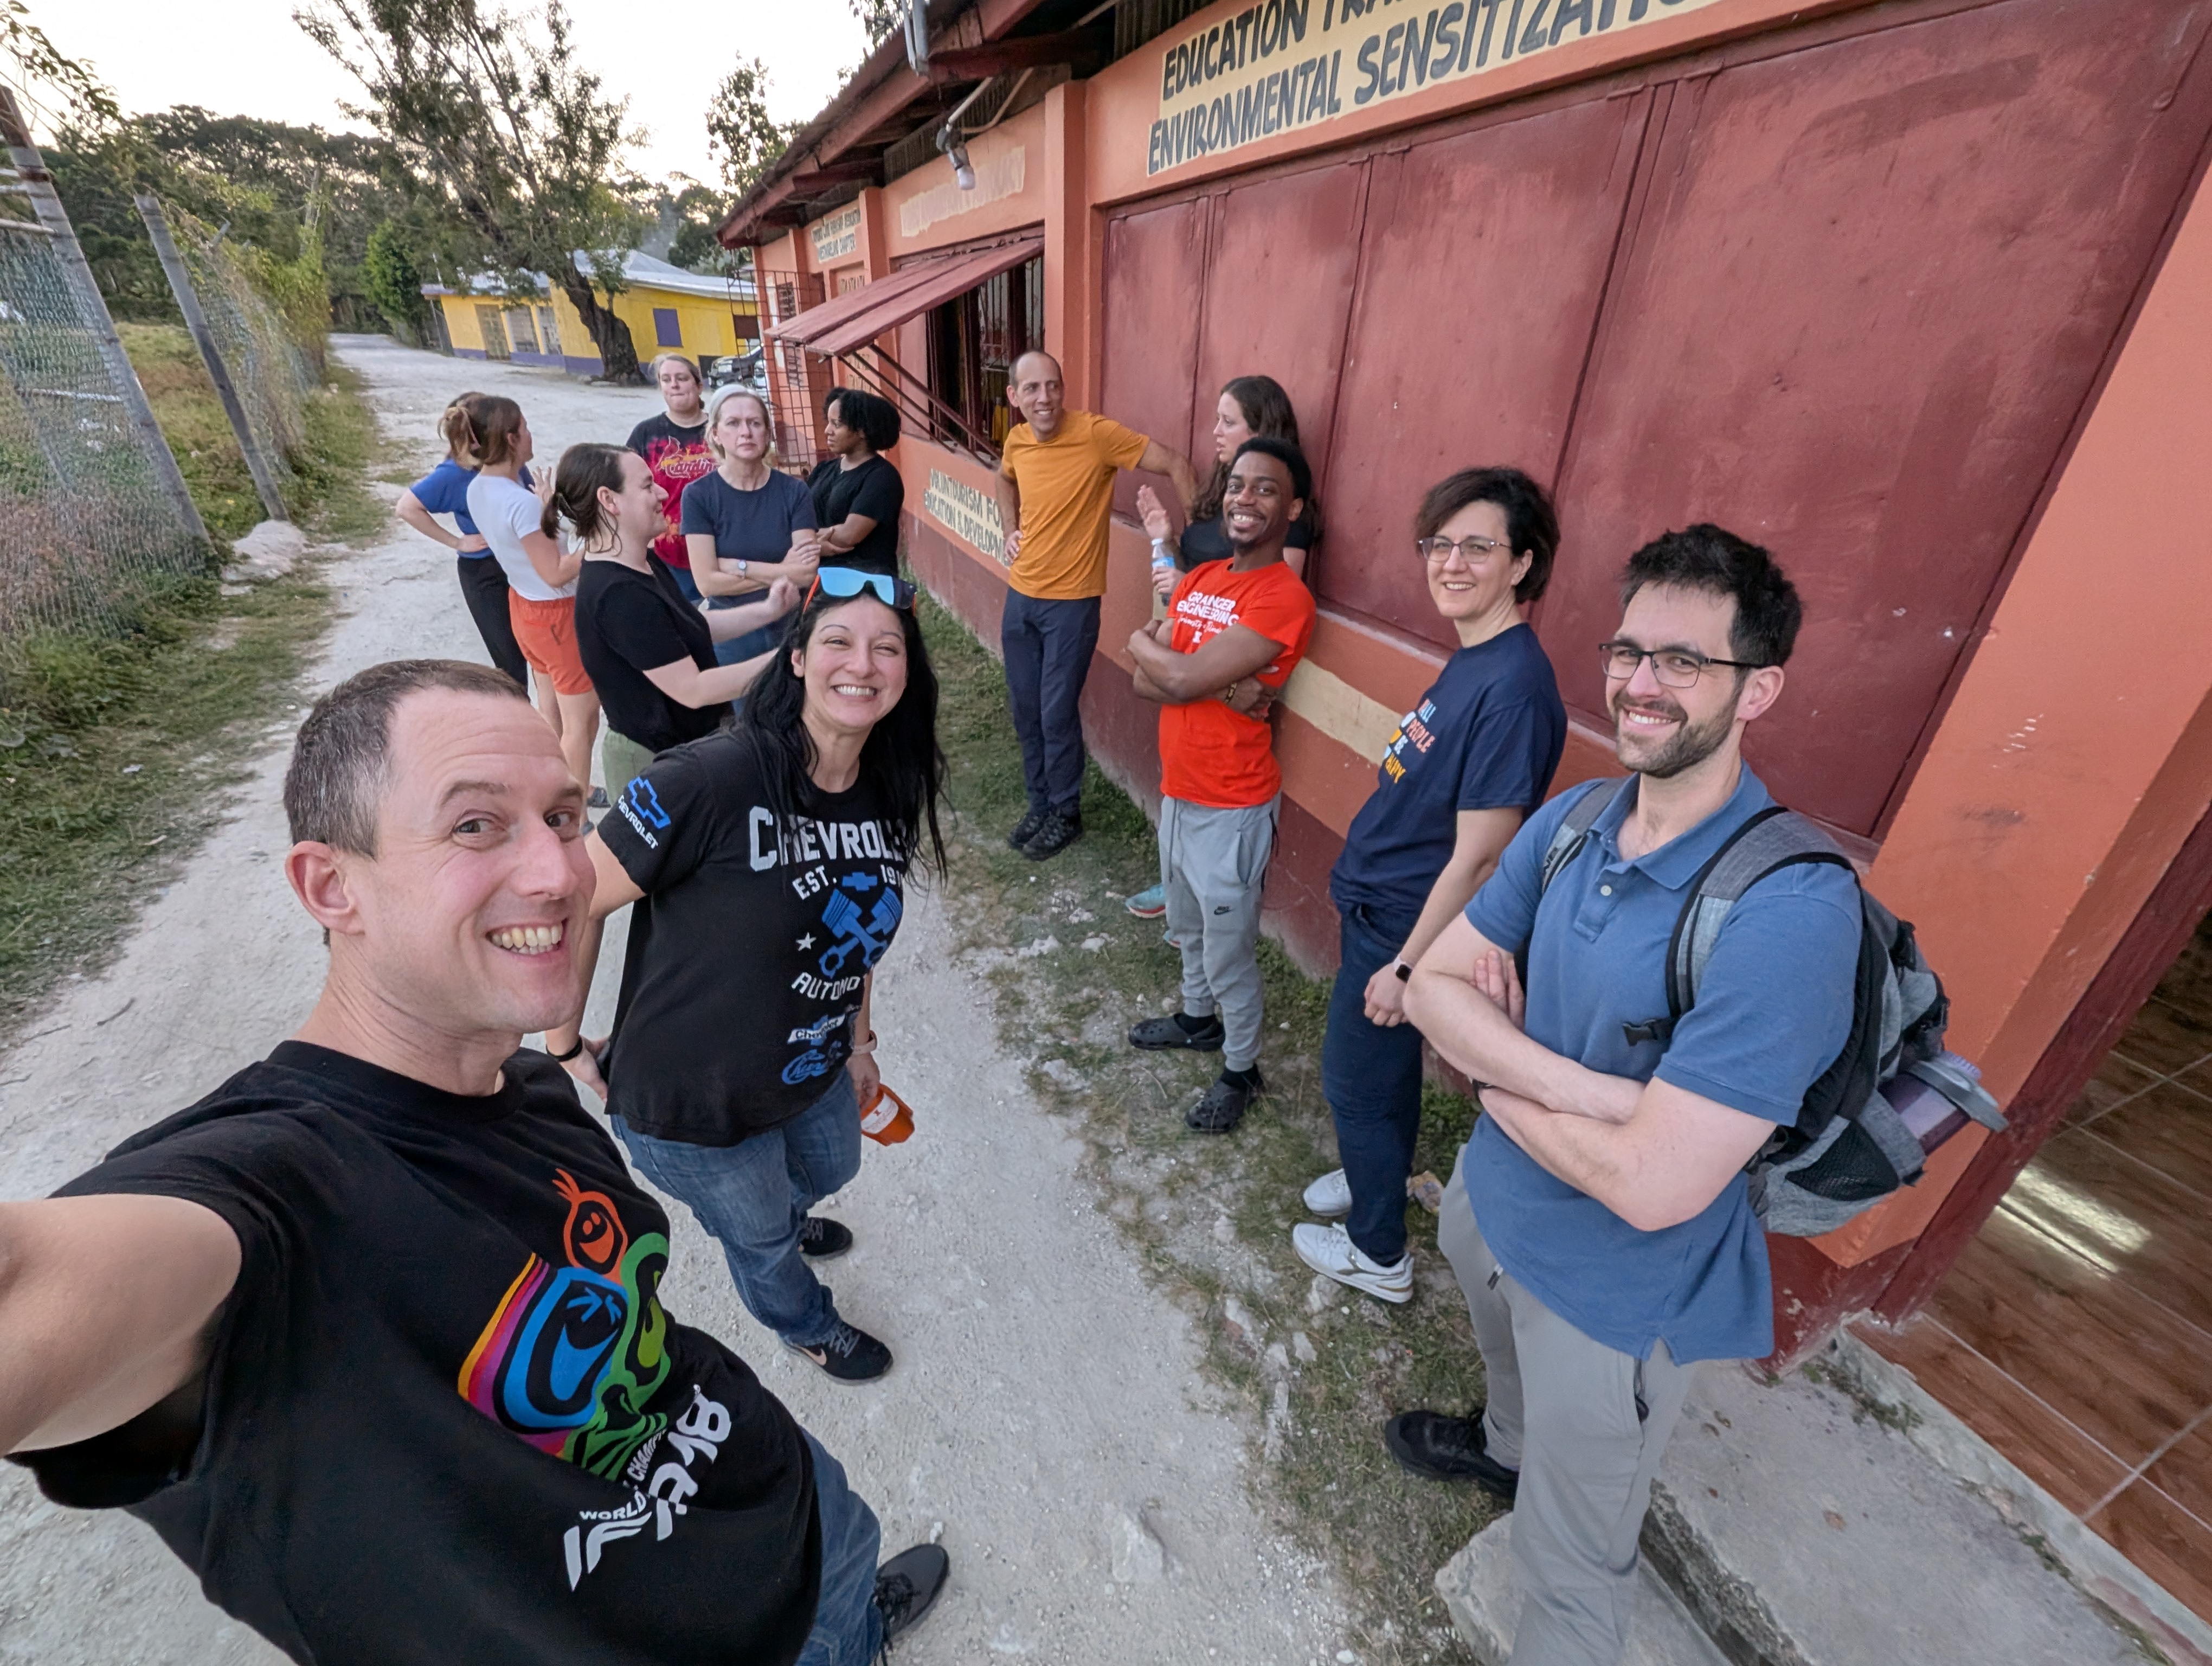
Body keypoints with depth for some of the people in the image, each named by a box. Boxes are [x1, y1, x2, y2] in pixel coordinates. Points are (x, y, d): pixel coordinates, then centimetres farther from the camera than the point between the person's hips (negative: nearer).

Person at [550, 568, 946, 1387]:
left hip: (815, 1074, 6)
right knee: (759, 1233, 23)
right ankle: (805, 1324, 59)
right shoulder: (712, 778, -34)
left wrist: (858, 1040, 12)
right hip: (694, 1105, -5)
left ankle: (780, 1221, 72)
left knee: (829, 1170, 34)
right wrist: (566, 1047, -12)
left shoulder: (890, 796, -10)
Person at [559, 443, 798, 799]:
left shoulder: (643, 563, 4)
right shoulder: (617, 594, -27)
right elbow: (693, 690, -27)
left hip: (693, 744, 9)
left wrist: (767, 611, 1)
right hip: (657, 762, -9)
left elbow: (690, 629, 14)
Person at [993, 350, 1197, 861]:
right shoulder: (1017, 440, 2)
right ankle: (1040, 803, 31)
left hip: (1072, 602, -6)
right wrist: (1010, 530, 11)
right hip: (1020, 595, 6)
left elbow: (1176, 464, -15)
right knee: (1025, 709, 13)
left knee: (1058, 714, -1)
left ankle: (1065, 815, 20)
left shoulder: (1096, 433, -16)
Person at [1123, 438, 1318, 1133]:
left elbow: (1181, 677, -27)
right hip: (1177, 789, 8)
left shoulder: (1284, 598, -20)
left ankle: (1241, 1070, 31)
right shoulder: (1200, 579, 6)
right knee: (1187, 926, 26)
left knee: (1229, 953, 8)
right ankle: (1198, 1018, 50)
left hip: (1230, 808, -8)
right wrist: (1198, 679, -19)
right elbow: (1146, 681, 0)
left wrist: (1143, 643, -7)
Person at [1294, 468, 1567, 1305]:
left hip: (1406, 925, -8)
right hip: (1375, 904, 8)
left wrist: (1408, 965, -18)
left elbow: (1478, 857, -25)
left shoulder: (1513, 687, -26)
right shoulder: (1470, 658, 3)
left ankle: (1378, 1256, 33)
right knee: (1385, 1064, 26)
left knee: (1356, 1080, 9)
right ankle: (1379, 1175, 52)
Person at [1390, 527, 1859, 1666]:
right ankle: (1506, 1449, 73)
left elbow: (1654, 1186, -34)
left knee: (1571, 1566, 21)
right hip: (1491, 1195, 7)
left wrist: (1495, 1065, -19)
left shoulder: (1790, 911, -33)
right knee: (1508, 1362, 39)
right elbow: (1432, 982, -12)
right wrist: (1580, 1088, -28)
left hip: (1620, 1285, -6)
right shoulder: (1568, 822, -12)